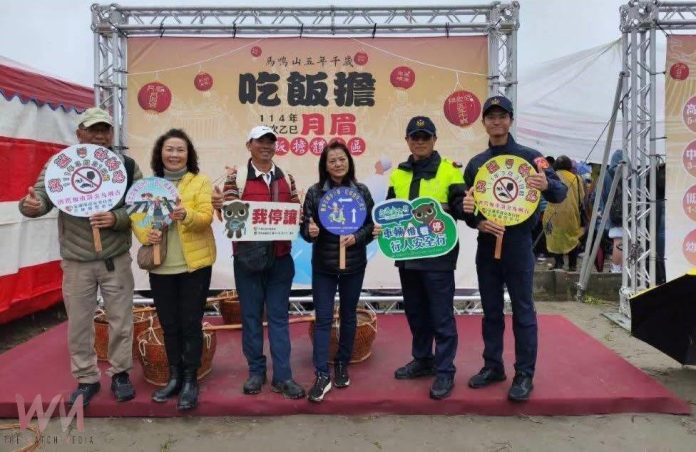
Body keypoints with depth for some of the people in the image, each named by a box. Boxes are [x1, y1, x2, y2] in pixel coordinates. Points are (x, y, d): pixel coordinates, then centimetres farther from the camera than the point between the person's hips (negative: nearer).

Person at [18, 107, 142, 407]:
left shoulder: (127, 166, -1)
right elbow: (42, 197, -6)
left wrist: (116, 218, -21)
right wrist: (31, 205, -29)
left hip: (116, 259, 0)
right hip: (76, 261, 0)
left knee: (120, 320, 10)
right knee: (79, 323, 11)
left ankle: (120, 374, 28)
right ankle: (86, 379, 28)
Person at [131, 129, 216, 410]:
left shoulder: (200, 181, -1)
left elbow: (206, 217, -12)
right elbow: (136, 216, 3)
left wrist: (186, 214, -33)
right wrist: (145, 234, -19)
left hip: (194, 264, -3)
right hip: (160, 266, 3)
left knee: (190, 323, 1)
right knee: (168, 324, 12)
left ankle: (190, 381, 14)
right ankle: (174, 377, 26)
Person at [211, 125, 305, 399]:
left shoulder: (286, 179, 9)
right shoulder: (237, 177, -2)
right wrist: (221, 205, -29)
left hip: (280, 259, 2)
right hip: (247, 258, -2)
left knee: (279, 317, 7)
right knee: (251, 316, 8)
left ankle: (282, 376, 13)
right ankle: (256, 372, 22)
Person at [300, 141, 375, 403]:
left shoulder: (361, 191, -1)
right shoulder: (314, 192, -3)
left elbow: (372, 225, 2)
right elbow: (304, 226, -2)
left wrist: (357, 237, -17)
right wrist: (310, 231, -24)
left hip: (354, 264, 1)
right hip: (323, 265, -1)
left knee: (348, 316, 13)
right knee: (323, 319, -1)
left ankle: (342, 366, 31)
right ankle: (322, 375, 6)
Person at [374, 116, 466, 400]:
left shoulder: (450, 169, -2)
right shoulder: (398, 174, 12)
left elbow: (463, 207, -8)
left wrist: (445, 208, -28)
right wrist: (383, 225, -3)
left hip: (438, 255, -5)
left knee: (441, 316, 0)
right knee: (415, 312, 16)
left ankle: (445, 371, 11)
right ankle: (422, 360, 32)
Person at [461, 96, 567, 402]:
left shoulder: (529, 157, 0)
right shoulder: (475, 164, 10)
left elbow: (560, 192, -6)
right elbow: (467, 207, 10)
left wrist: (547, 185, -29)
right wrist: (478, 223, -11)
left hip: (518, 242, -4)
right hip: (486, 244, 4)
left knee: (522, 311, 1)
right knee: (491, 310, 12)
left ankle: (524, 374, 11)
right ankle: (493, 366, 23)